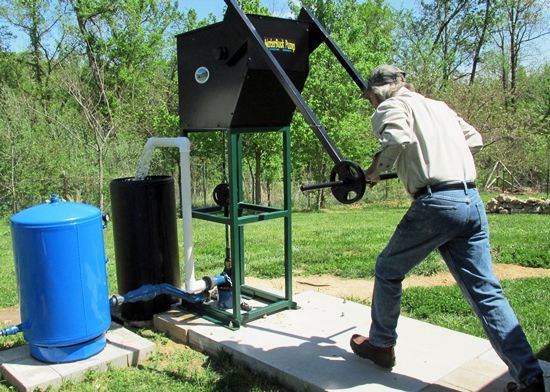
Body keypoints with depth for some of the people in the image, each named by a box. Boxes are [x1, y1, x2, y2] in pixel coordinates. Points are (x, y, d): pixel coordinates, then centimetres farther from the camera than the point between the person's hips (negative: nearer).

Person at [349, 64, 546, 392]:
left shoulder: (391, 107, 4)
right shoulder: (439, 106, 26)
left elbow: (398, 139, -17)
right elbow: (475, 140, 25)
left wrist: (375, 171, -2)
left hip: (436, 203, -7)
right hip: (473, 202, 7)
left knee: (387, 271, 14)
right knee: (486, 291, 8)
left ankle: (380, 345, 28)